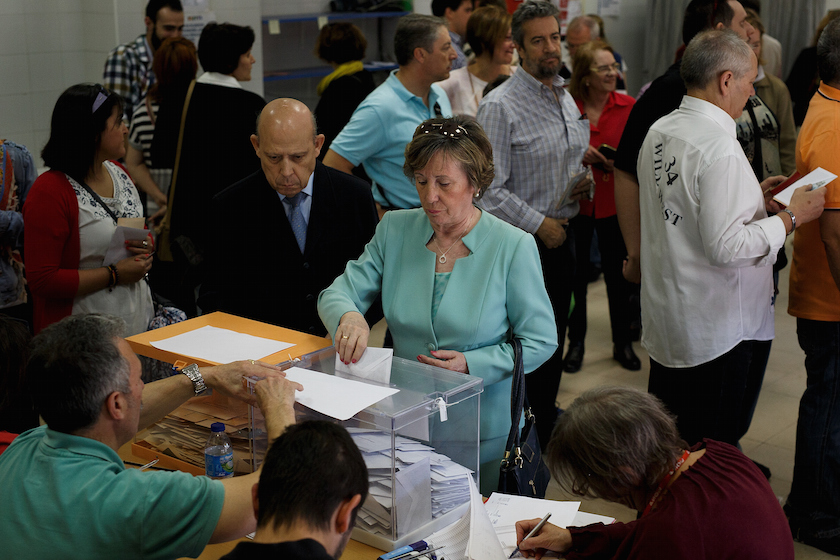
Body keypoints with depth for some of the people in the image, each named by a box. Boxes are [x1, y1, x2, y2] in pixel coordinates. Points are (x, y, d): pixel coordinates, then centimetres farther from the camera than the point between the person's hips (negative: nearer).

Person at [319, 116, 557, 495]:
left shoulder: (513, 246, -12)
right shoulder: (394, 229, -2)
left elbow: (541, 342, -9)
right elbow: (337, 293, -3)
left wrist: (472, 364, -21)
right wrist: (348, 316, -27)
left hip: (485, 431, -3)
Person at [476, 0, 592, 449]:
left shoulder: (566, 98, 10)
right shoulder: (500, 106, -15)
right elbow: (489, 190, -19)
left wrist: (584, 181, 1)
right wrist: (539, 224, -15)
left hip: (561, 236, 8)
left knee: (555, 336, 17)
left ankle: (547, 414, 34)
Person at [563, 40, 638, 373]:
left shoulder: (628, 107, -2)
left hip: (616, 204, 1)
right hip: (575, 202, -1)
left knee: (618, 274, 9)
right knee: (576, 274, 8)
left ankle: (623, 342, 27)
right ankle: (576, 342, 26)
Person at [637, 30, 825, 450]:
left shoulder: (659, 132, 5)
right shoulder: (720, 147, -23)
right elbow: (726, 246, -26)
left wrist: (752, 197, 14)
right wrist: (792, 216, -14)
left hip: (665, 317, 9)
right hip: (718, 328, -9)